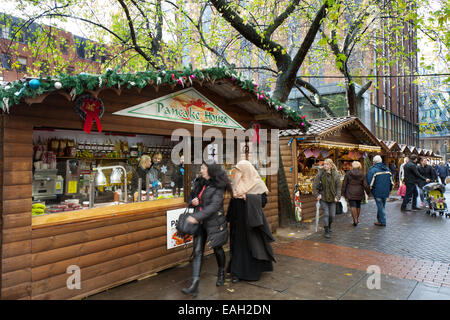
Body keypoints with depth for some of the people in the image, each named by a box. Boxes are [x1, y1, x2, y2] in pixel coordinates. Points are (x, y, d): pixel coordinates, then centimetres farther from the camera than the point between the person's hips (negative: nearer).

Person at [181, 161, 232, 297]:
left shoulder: (217, 187, -14)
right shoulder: (199, 182, 7)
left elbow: (214, 206, -25)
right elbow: (191, 196, 19)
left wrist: (196, 217, -31)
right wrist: (192, 201, -6)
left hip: (214, 222, -5)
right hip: (200, 223, 5)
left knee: (217, 249, 13)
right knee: (197, 251, -2)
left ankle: (221, 273, 40)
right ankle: (194, 286, -2)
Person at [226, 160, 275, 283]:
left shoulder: (257, 183, -7)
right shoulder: (237, 183, 9)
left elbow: (263, 200, -13)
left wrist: (248, 197, -21)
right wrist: (230, 219, 4)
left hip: (251, 220, -5)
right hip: (238, 220, 5)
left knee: (252, 244, 3)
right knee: (238, 244, 6)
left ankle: (254, 271, 20)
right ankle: (237, 273, 12)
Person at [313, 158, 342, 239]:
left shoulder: (336, 175, -1)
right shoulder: (320, 174, -6)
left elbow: (338, 187, 5)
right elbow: (314, 186, -1)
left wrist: (337, 196, -3)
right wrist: (317, 195, -7)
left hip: (332, 198, 2)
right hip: (323, 198, -2)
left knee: (332, 215, 6)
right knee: (326, 214, -8)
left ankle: (329, 225, 38)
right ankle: (326, 231, 4)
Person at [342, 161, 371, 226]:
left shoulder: (348, 174, -6)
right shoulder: (362, 175, -3)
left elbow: (344, 184, -4)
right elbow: (365, 185, -4)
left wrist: (343, 193, 3)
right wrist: (368, 192, 10)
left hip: (350, 193, -2)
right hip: (359, 193, 3)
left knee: (353, 206, -5)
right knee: (358, 206, 17)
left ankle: (355, 220, -15)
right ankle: (357, 219, 31)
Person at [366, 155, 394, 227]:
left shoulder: (373, 170, -12)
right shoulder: (387, 169, 9)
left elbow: (370, 182, -14)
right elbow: (391, 181, 15)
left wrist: (369, 190, -1)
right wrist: (390, 190, 24)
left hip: (377, 192, -6)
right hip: (385, 192, 6)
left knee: (380, 206, 0)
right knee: (382, 206, 16)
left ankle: (382, 222, 4)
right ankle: (379, 219, 26)